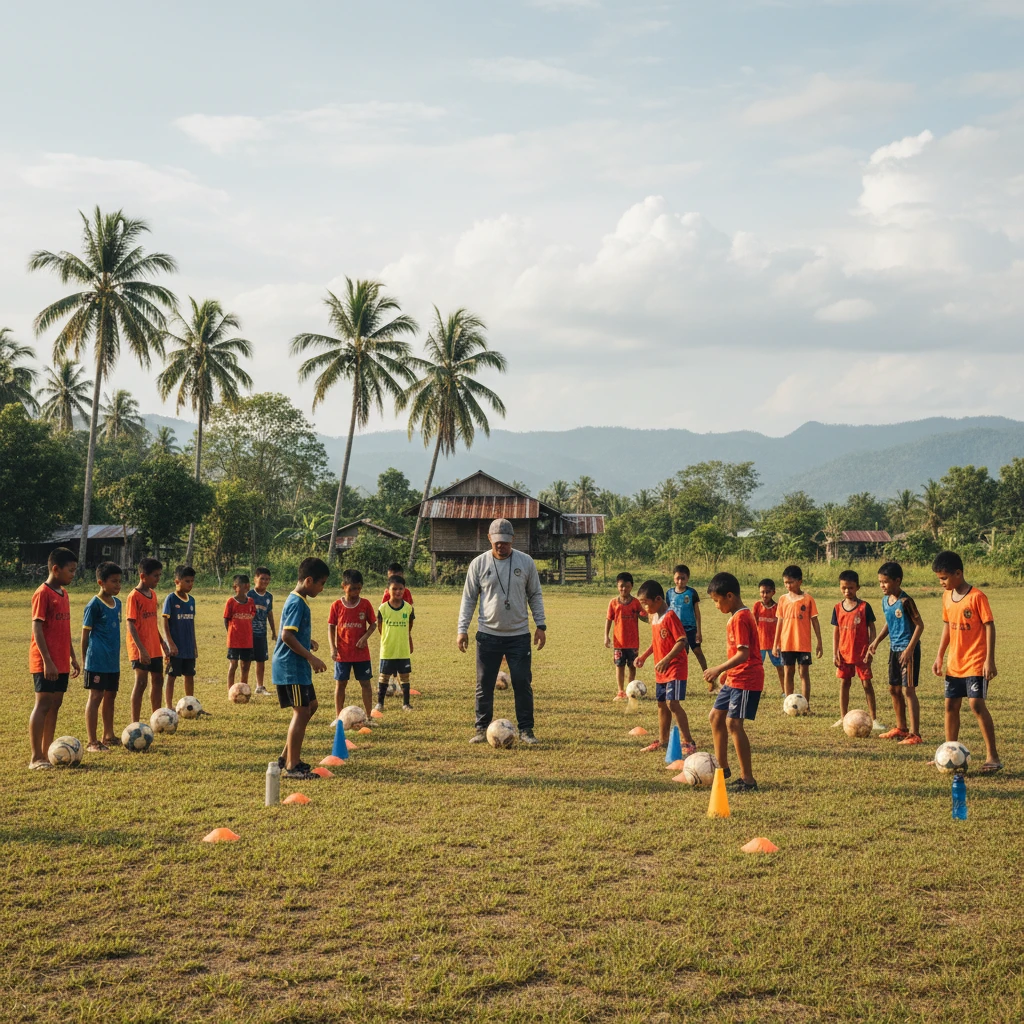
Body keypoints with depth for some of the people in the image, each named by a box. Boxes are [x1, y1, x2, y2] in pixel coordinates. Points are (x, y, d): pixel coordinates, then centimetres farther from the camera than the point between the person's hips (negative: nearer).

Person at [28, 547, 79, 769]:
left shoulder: (63, 594, 14)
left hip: (61, 662, 8)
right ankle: (36, 758, -4)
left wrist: (73, 657, 19)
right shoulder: (43, 594, -12)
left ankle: (47, 752, 16)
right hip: (46, 663, -8)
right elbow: (37, 629, -17)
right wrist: (47, 661, -21)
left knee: (55, 704, 10)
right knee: (43, 704, -7)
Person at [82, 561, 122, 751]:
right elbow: (85, 634, -8)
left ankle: (108, 736, 26)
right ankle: (92, 742, -1)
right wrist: (83, 661, -7)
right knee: (95, 697, -4)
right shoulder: (94, 605, -11)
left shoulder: (117, 603, 10)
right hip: (97, 661, -8)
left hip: (113, 661, 8)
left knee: (110, 696, 14)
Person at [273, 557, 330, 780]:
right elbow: (287, 636, -26)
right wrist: (311, 657, -23)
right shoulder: (297, 603, -18)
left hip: (297, 666, 11)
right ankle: (292, 766, -2)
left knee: (310, 706, 17)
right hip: (292, 667, -11)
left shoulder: (297, 600, 13)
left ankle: (287, 756, 23)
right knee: (301, 712, -7)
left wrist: (308, 641, 18)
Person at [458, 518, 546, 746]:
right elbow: (469, 598, 4)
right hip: (488, 634, 0)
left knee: (523, 684, 0)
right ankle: (482, 729, 16)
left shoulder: (526, 562, 1)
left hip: (519, 635, 0)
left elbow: (535, 595, 8)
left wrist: (541, 625, 2)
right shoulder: (478, 563, -1)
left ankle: (526, 730, 10)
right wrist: (462, 629, -2)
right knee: (484, 684, 4)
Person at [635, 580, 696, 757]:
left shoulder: (670, 616, -18)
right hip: (661, 670, 9)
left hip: (675, 667, -9)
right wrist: (644, 656, 15)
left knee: (673, 703, -15)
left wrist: (666, 659, -30)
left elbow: (682, 641, -23)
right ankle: (663, 740, 26)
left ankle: (688, 742, -10)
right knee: (662, 704, 15)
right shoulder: (653, 617, 9)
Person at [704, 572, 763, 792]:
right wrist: (725, 672, 23)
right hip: (735, 678, 11)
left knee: (733, 723, -12)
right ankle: (722, 767, 26)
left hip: (746, 679, -11)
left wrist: (720, 669, -25)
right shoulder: (737, 616, 13)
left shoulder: (740, 618, -18)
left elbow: (743, 654, -25)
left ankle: (747, 778, -7)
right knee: (716, 716, 16)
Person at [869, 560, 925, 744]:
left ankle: (915, 734, -6)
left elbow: (919, 625, -18)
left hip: (908, 649, -9)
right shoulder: (885, 600, 7)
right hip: (894, 649, 9)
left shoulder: (905, 601, -18)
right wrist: (877, 641, 13)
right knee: (894, 689, 15)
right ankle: (901, 728, 30)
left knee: (908, 690, -9)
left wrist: (909, 649, -23)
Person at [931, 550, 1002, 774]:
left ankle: (993, 756, -7)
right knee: (951, 705, 10)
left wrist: (990, 659, -18)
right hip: (954, 663, 7)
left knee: (976, 704, -14)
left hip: (975, 663, -7)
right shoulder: (947, 597, 7)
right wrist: (939, 657, 13)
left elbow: (989, 626, -13)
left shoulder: (976, 596, -14)